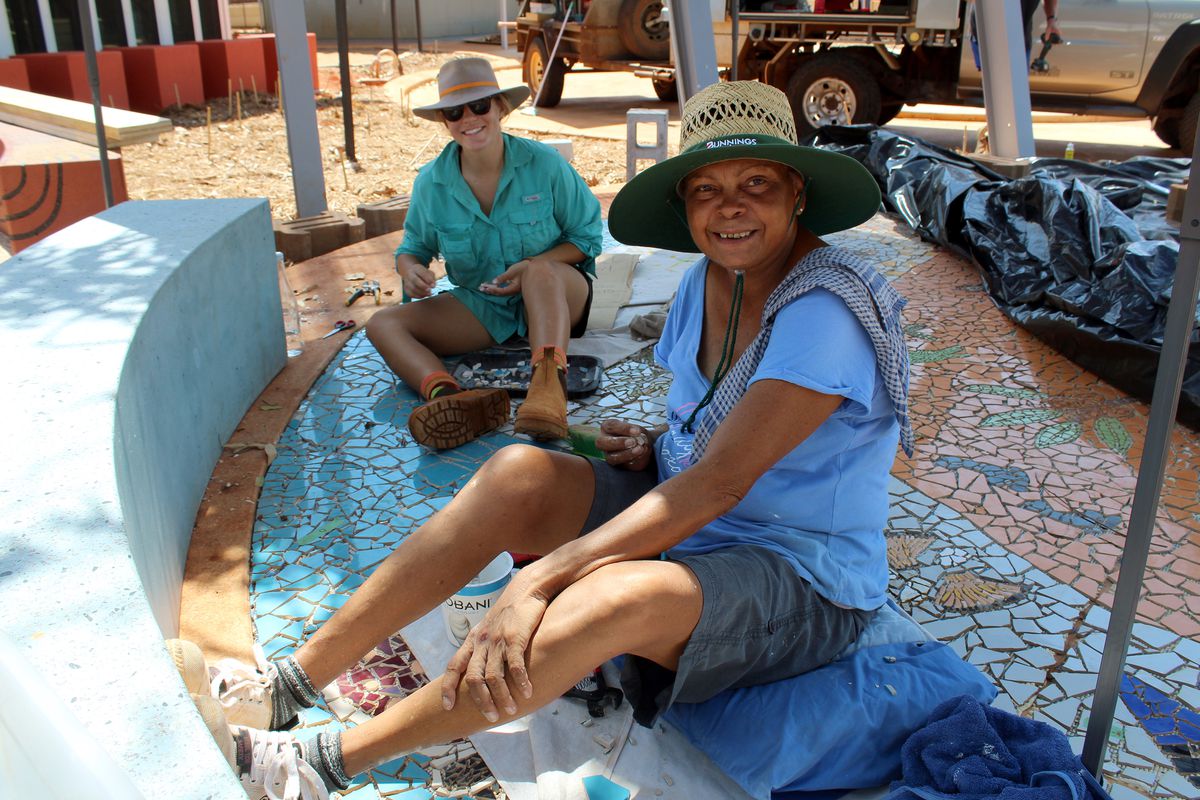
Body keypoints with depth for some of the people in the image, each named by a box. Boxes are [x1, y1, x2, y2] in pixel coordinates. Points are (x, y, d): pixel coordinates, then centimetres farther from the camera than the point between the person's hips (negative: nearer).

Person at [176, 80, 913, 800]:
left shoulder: (824, 313, -22)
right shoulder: (708, 279, 3)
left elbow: (717, 484, -30)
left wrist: (540, 578, -34)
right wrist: (655, 445, -5)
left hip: (802, 582, -7)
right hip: (686, 524, 7)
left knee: (620, 593, -38)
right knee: (518, 472, -17)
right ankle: (297, 678, -11)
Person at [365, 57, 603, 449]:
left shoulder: (544, 163, -10)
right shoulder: (431, 183, -3)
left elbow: (587, 236, -3)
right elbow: (413, 247, 9)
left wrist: (535, 264, -21)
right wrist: (411, 269, -18)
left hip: (557, 298, -3)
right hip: (479, 308, 3)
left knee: (542, 271, -38)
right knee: (383, 324, -19)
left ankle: (549, 385, -61)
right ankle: (450, 398, -51)